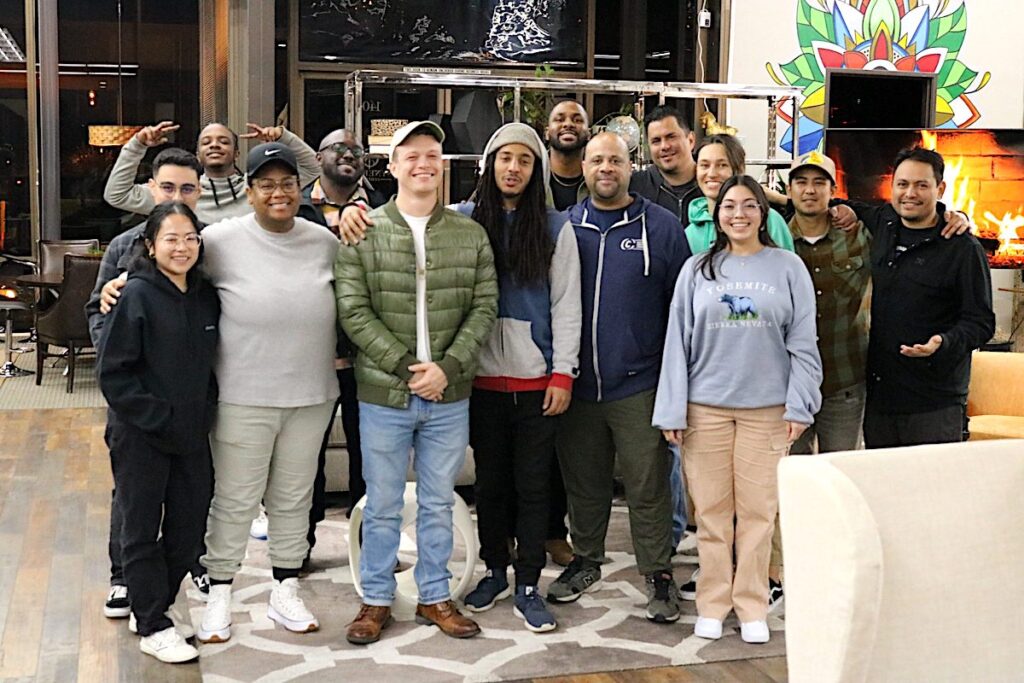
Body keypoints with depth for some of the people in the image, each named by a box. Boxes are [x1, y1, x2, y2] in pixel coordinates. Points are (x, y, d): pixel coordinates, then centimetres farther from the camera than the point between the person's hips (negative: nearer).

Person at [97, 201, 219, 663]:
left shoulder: (206, 297, 5)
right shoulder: (136, 296, -12)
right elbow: (113, 373, -14)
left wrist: (204, 411, 4)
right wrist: (157, 417, -17)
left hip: (192, 435, 6)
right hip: (140, 438, -5)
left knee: (187, 530, 11)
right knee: (141, 531, 5)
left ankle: (153, 607, 29)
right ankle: (153, 628, 14)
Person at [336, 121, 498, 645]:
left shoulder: (471, 235, 4)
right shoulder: (364, 233, -4)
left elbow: (484, 307, 0)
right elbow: (353, 310, -9)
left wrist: (447, 367, -12)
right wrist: (407, 366, -15)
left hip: (449, 397, 2)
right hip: (383, 394, -2)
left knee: (439, 504, 14)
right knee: (382, 507, 10)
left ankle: (435, 597, 29)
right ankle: (376, 599, 25)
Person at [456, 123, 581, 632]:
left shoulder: (555, 228, 3)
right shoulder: (463, 221, 5)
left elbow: (566, 305, 2)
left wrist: (563, 373, -6)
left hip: (537, 379, -1)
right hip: (483, 376, 1)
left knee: (532, 484, 4)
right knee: (490, 480, 12)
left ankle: (528, 586, 13)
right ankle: (495, 571, 27)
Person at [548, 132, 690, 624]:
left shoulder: (662, 227, 0)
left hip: (639, 385, -3)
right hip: (577, 383, 3)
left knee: (648, 486, 2)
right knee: (583, 481, 15)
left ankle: (658, 575, 14)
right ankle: (586, 561, 32)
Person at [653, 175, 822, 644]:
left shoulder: (787, 268, 3)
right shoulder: (698, 270, 6)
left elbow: (802, 343, 2)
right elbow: (678, 342, 3)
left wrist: (799, 405, -5)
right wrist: (672, 411, -2)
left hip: (767, 407, -1)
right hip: (706, 407, 1)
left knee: (757, 510, 4)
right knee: (711, 510, 6)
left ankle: (752, 606, 15)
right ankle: (712, 603, 17)